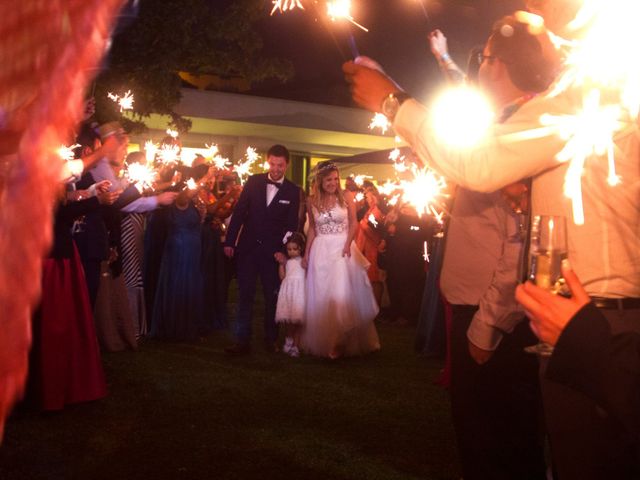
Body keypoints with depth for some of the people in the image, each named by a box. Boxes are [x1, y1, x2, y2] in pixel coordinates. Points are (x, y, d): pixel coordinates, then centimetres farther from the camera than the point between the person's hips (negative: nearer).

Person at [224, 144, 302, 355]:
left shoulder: (293, 191, -1)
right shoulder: (253, 182, 0)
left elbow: (291, 225, -1)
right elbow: (239, 212, 1)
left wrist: (284, 250, -11)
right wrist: (230, 242, -3)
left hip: (273, 251, 0)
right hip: (248, 248, 0)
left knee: (272, 297, 7)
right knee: (245, 296, 1)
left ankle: (270, 340, 19)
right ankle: (242, 341, 2)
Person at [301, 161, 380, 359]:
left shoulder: (346, 196, -2)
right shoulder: (312, 201, 4)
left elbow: (354, 222, -2)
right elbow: (312, 229, 12)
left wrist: (347, 244, -17)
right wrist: (306, 253, 6)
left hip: (342, 248, -2)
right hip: (321, 250, 2)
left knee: (343, 294, -5)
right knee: (321, 296, 7)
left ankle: (342, 341, 5)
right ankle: (323, 341, 20)